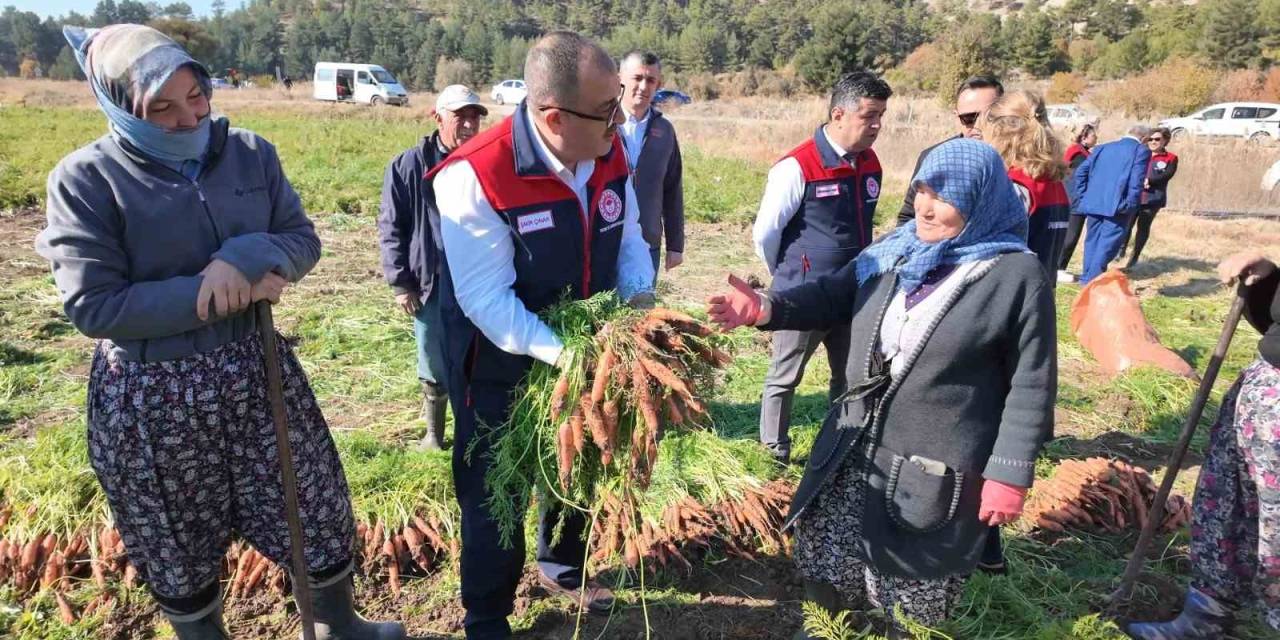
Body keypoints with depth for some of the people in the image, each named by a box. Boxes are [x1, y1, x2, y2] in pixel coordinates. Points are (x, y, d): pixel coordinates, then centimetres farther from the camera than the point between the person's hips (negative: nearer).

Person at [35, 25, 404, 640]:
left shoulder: (251, 152, -1)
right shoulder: (85, 179, -12)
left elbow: (302, 240, 2)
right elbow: (93, 307, -16)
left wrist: (246, 259, -21)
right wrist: (231, 295, -20)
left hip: (258, 369, 4)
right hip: (151, 396, -3)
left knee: (319, 514, 15)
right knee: (180, 548, 17)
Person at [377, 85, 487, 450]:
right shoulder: (409, 166, -2)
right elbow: (390, 227, 2)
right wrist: (400, 282, -2)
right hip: (432, 286, 0)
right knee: (434, 368, 12)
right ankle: (434, 434, 32)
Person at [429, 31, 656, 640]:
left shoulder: (610, 153, -11)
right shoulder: (475, 176, -30)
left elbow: (628, 236, 2)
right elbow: (486, 299, -31)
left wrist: (639, 298, -17)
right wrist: (562, 355, -39)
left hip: (584, 351, 6)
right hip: (499, 368, -6)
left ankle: (562, 566, 54)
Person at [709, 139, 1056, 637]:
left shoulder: (1017, 277, -11)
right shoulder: (891, 252, 4)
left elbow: (1031, 386, -10)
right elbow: (831, 296, 4)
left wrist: (1010, 474, -11)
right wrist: (766, 308, -14)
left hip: (937, 470, -5)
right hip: (854, 449, 6)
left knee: (915, 598, 13)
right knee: (824, 562, 20)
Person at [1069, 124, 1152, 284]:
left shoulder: (1103, 147, 18)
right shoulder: (1142, 150, 2)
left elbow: (1080, 172, 11)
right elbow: (1137, 180, -12)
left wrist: (1083, 197, 12)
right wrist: (1131, 205, -9)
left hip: (1094, 203, 6)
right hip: (1117, 205, -5)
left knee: (1093, 240, 14)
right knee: (1108, 243, -4)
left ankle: (1087, 277, 19)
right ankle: (1093, 280, -10)